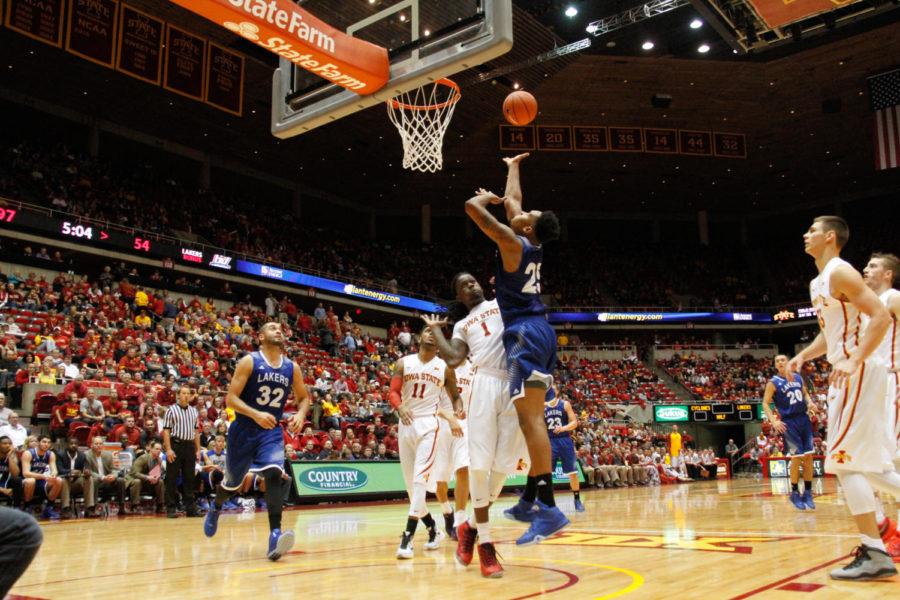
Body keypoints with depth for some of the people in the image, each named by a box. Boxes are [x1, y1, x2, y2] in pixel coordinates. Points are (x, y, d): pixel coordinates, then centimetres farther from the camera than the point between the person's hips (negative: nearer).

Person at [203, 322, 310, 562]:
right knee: (233, 483, 15)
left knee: (274, 474, -24)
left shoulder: (292, 368, 1)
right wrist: (256, 414, -30)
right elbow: (231, 398, -15)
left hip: (272, 432, 2)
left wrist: (300, 414, -9)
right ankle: (215, 508, 50)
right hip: (244, 431, -1)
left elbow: (304, 397, 13)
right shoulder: (249, 362, -11)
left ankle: (275, 535, -27)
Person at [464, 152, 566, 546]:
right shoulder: (532, 244, 13)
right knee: (533, 418, 10)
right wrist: (513, 167, 44)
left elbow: (471, 207, -11)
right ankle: (530, 499, 16)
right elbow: (513, 199, 31)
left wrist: (487, 197, 11)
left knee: (530, 419, -15)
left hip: (525, 334, -9)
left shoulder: (513, 242, -8)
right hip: (540, 333, 10)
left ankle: (549, 509, -20)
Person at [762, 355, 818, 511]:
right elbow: (765, 403, -7)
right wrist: (774, 421, -19)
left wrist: (810, 403, 2)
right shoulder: (773, 382, -6)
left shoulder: (798, 378, 8)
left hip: (804, 419, 5)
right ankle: (795, 493, 7)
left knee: (809, 456, 4)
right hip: (789, 422, -5)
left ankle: (808, 493, 13)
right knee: (797, 457, -7)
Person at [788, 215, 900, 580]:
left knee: (843, 460, -11)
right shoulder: (817, 283, 18)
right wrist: (803, 356, 15)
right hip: (845, 374, 10)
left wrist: (854, 361, -28)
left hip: (859, 373, -10)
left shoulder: (840, 272, -12)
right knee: (867, 462, 13)